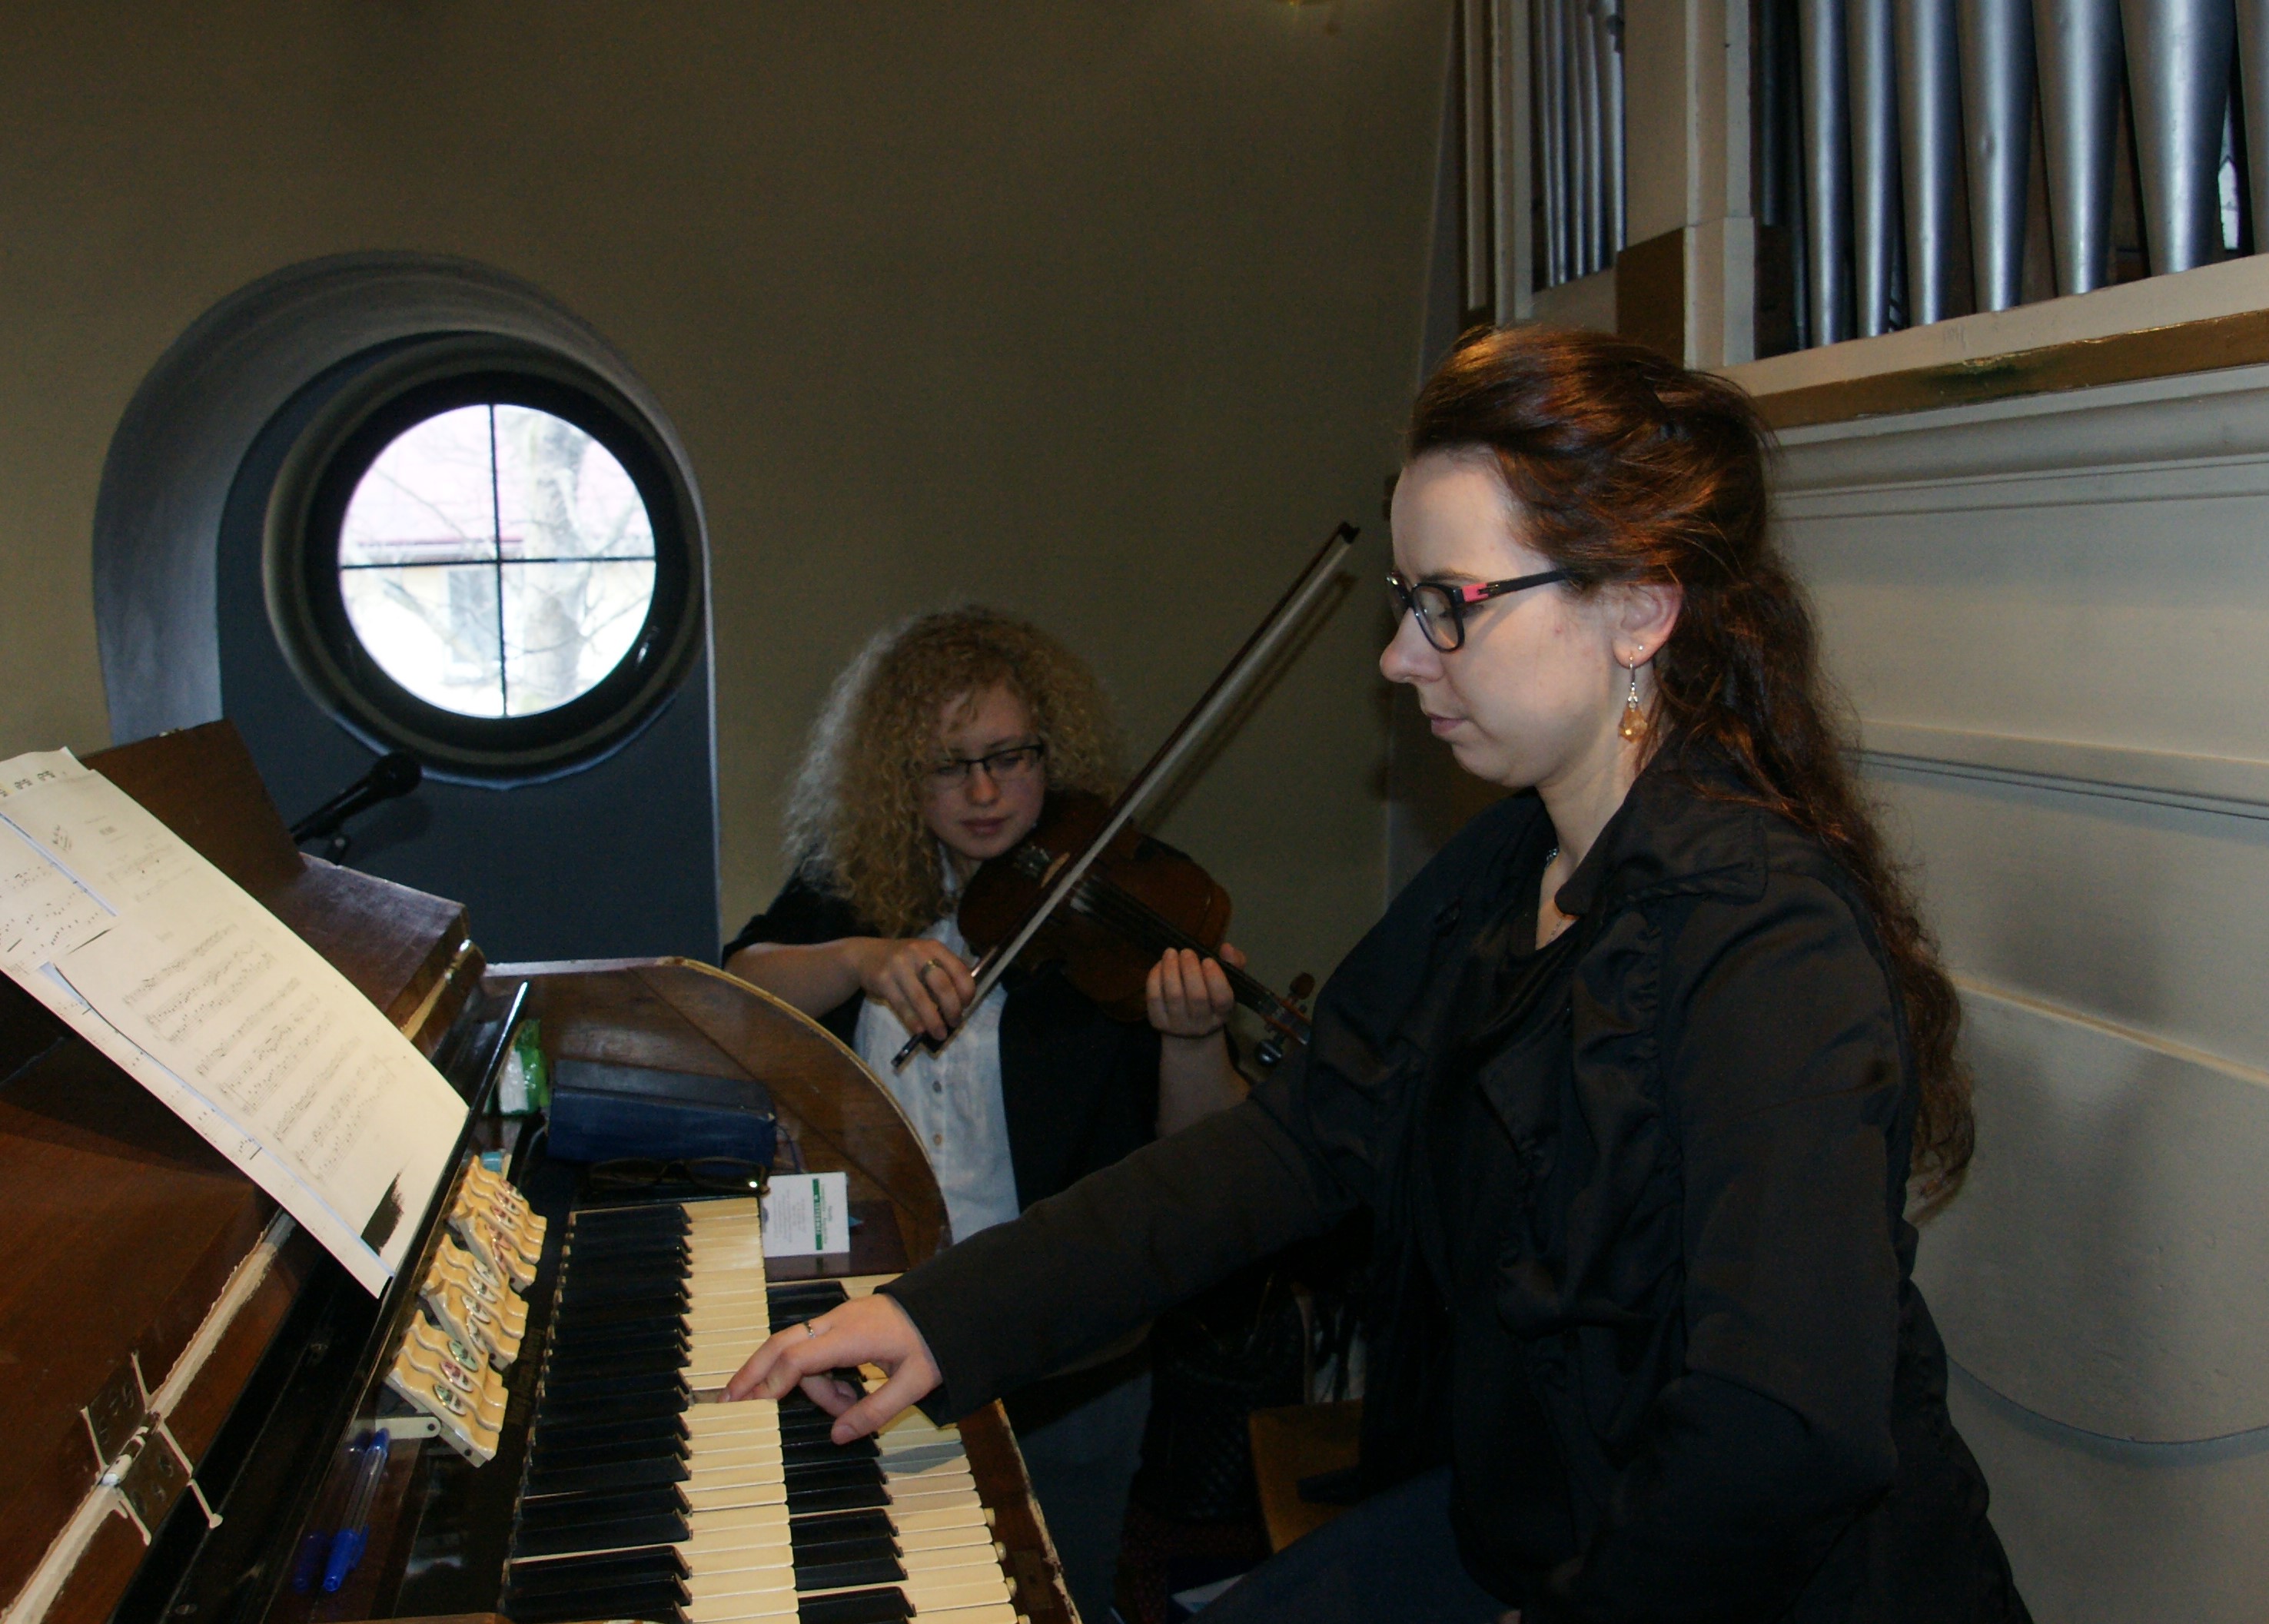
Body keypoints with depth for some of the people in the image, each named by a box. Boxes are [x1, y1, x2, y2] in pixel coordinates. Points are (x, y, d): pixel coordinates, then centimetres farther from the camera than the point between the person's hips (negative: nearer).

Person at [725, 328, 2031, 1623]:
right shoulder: (1504, 874, 2)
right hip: (1514, 1511, 7)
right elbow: (1302, 1140, 3)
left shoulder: (1774, 944, -27)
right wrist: (952, 1314, -2)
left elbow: (1789, 1439, -34)